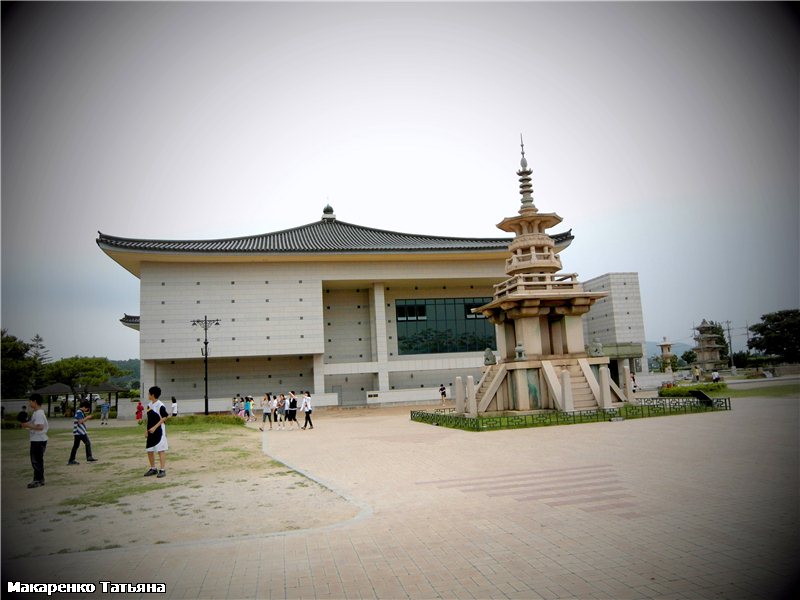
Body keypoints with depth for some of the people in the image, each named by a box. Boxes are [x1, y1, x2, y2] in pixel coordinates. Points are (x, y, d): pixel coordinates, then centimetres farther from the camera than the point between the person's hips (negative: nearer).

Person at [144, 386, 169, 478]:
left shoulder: (160, 405, -14)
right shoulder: (149, 405, 10)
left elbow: (165, 417, -16)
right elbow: (149, 419, 18)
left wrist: (155, 427, -19)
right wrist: (147, 430, 14)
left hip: (159, 430, -8)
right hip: (151, 431, 8)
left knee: (161, 450, -4)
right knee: (149, 451, 11)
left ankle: (162, 470, 0)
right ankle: (153, 469, 25)